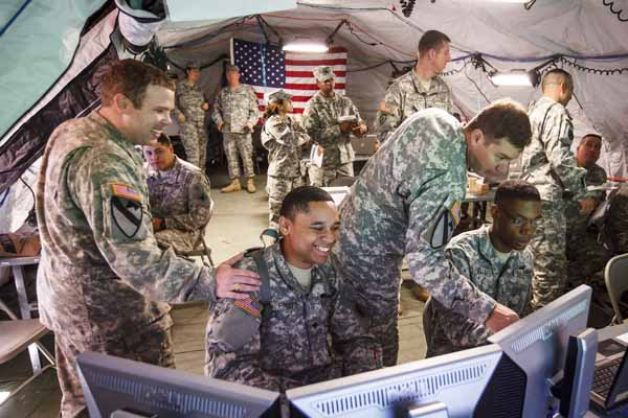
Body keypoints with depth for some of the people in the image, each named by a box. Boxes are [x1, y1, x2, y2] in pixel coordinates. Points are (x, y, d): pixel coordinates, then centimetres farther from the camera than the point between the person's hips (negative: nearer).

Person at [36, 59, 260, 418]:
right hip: (111, 312, -10)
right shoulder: (103, 161, -28)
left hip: (73, 297, 10)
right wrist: (209, 283, -30)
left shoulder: (71, 131, 5)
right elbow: (134, 258, -33)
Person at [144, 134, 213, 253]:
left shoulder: (192, 176, -11)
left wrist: (164, 223, -18)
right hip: (150, 227, 5)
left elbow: (200, 216, -13)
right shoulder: (146, 173, 6)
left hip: (183, 232, -5)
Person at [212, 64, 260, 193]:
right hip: (228, 131, 4)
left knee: (247, 157, -4)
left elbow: (254, 110, 1)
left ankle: (250, 181, 5)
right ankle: (235, 182, 14)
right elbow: (216, 109, 17)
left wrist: (250, 122, -13)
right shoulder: (222, 93, 14)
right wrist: (219, 121, -1)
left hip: (243, 131, -4)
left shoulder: (247, 90, 4)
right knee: (231, 158, 6)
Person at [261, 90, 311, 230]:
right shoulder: (272, 123, -11)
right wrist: (303, 137, 1)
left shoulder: (290, 120, 12)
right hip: (280, 171, -7)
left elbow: (306, 138, 8)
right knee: (278, 205, 1)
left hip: (295, 169, 7)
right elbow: (291, 140, -18)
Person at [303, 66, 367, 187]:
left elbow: (359, 121, 9)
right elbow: (312, 134, -15)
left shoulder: (345, 101, 8)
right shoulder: (312, 105, -5)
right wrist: (339, 129, -20)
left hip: (345, 158, 4)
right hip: (323, 160, -4)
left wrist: (361, 127, -17)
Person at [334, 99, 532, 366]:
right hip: (369, 252, -10)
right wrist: (485, 309, -36)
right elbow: (423, 259, -36)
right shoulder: (446, 179, -32)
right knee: (380, 341, 8)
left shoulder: (437, 116, -4)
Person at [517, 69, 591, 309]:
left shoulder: (532, 111, 20)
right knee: (552, 270, -4)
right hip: (545, 197, -10)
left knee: (539, 265, 17)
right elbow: (560, 158, -19)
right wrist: (581, 194, -11)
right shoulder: (556, 111, -9)